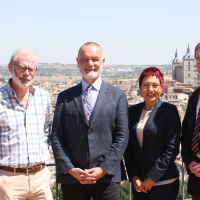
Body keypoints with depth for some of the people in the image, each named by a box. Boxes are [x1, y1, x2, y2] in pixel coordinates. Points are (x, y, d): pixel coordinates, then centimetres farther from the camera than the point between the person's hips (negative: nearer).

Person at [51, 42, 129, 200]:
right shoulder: (65, 97, 10)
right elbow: (57, 137, 4)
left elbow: (122, 137, 1)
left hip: (107, 177, -1)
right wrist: (70, 169, -8)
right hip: (71, 179, 1)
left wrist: (104, 169, -9)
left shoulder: (117, 95, 7)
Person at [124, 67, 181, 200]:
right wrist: (134, 177, -2)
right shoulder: (133, 111, 8)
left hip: (163, 182, -4)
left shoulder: (169, 110, -4)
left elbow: (172, 149, -8)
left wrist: (152, 178, -10)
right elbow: (128, 147, 8)